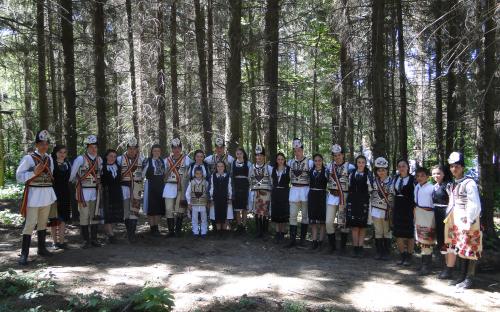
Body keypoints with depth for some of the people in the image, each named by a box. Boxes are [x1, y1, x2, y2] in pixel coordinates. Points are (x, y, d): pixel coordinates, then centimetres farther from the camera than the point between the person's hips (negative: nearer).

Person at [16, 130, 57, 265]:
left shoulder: (49, 158, 10)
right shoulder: (28, 158, -8)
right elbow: (19, 177, -8)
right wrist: (34, 172, -21)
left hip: (47, 193, 7)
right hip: (34, 193, -6)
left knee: (43, 222, 15)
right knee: (30, 223, -8)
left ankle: (41, 248, 27)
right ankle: (24, 253, -1)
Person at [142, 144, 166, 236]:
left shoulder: (163, 161, 10)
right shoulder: (147, 161, -4)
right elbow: (143, 173, -9)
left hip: (161, 186, 4)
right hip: (150, 186, -4)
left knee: (159, 206, 7)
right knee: (151, 207, -1)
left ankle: (156, 227, 18)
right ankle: (152, 228, 8)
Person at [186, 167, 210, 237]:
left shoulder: (205, 182, -1)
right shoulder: (191, 182, 1)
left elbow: (208, 193, 4)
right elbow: (187, 193, 4)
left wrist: (208, 202, 2)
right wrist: (189, 203, 1)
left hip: (203, 204, 0)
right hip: (194, 204, 0)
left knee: (204, 219, 6)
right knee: (194, 219, 6)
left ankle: (203, 232, 16)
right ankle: (195, 232, 16)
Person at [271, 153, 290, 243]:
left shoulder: (288, 169, -1)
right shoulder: (274, 169, 12)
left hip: (284, 192, -4)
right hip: (275, 193, 4)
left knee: (284, 212, -1)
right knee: (276, 212, 3)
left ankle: (282, 233, 10)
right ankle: (277, 233, 11)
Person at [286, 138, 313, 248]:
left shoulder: (309, 162, -4)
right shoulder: (290, 162, 6)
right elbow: (288, 176, 19)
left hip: (305, 190, -2)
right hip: (294, 190, 2)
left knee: (305, 215, 7)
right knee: (292, 216, 0)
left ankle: (302, 238, 18)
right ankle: (292, 239, 4)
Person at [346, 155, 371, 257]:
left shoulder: (368, 174, 0)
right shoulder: (352, 174, 9)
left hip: (364, 202, -2)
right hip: (352, 201, 2)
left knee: (362, 226, 3)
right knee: (354, 226, 2)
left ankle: (360, 248, 10)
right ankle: (355, 248, 9)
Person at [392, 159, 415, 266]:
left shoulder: (413, 179, -7)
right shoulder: (396, 179, 9)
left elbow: (416, 194, -9)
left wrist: (414, 208, -14)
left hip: (409, 209, -5)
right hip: (397, 208, 5)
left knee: (409, 233, 4)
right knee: (398, 233, 7)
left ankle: (409, 257, 15)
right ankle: (402, 255, 20)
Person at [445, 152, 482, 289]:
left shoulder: (469, 183, -14)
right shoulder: (453, 184, 10)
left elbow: (475, 205, -17)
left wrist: (469, 223, -18)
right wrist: (449, 218, 13)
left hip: (468, 220, -8)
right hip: (456, 221, 8)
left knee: (470, 250, -1)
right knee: (459, 249, 14)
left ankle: (469, 279, 9)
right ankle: (461, 276, 25)